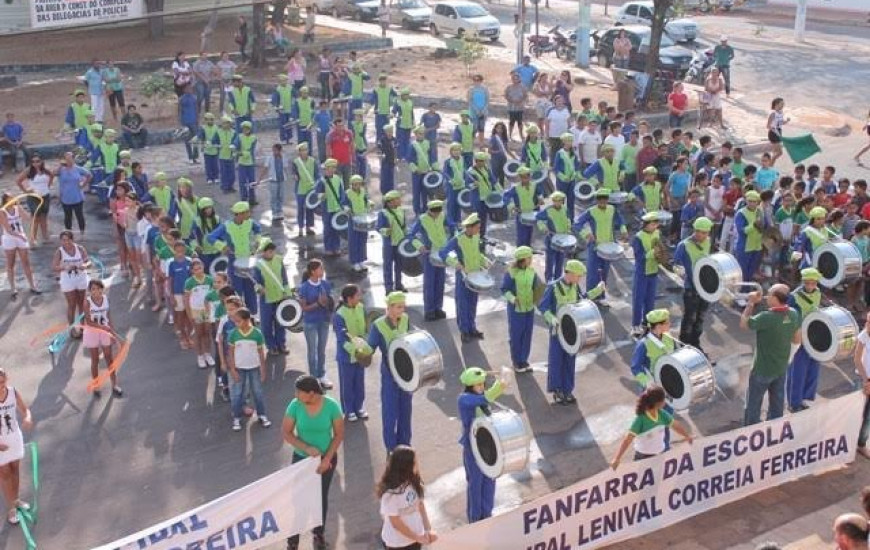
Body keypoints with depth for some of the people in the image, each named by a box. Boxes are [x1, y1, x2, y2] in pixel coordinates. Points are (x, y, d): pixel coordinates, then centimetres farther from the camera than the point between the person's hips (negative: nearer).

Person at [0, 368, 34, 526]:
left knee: (15, 469, 20)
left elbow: (25, 409, -1)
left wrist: (28, 418, -25)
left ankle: (16, 499, 42)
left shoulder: (13, 392, -15)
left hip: (14, 436, 3)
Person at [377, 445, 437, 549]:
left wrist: (428, 529, -9)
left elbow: (420, 504, 1)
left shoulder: (413, 483, -9)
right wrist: (418, 537, -17)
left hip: (415, 538, 6)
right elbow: (396, 522, -22)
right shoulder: (391, 493, -29)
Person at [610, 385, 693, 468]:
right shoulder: (640, 419, -26)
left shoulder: (662, 414, -9)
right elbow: (627, 440, -31)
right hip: (644, 458, -6)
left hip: (661, 454, 6)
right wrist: (617, 459, -37)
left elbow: (676, 425, 9)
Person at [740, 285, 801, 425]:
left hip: (762, 370, -6)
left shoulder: (766, 317, -29)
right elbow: (797, 340, 3)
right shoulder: (794, 315, -9)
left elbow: (743, 324, -13)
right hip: (781, 369, 6)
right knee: (777, 407, 19)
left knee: (753, 405, 12)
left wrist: (750, 303, -9)